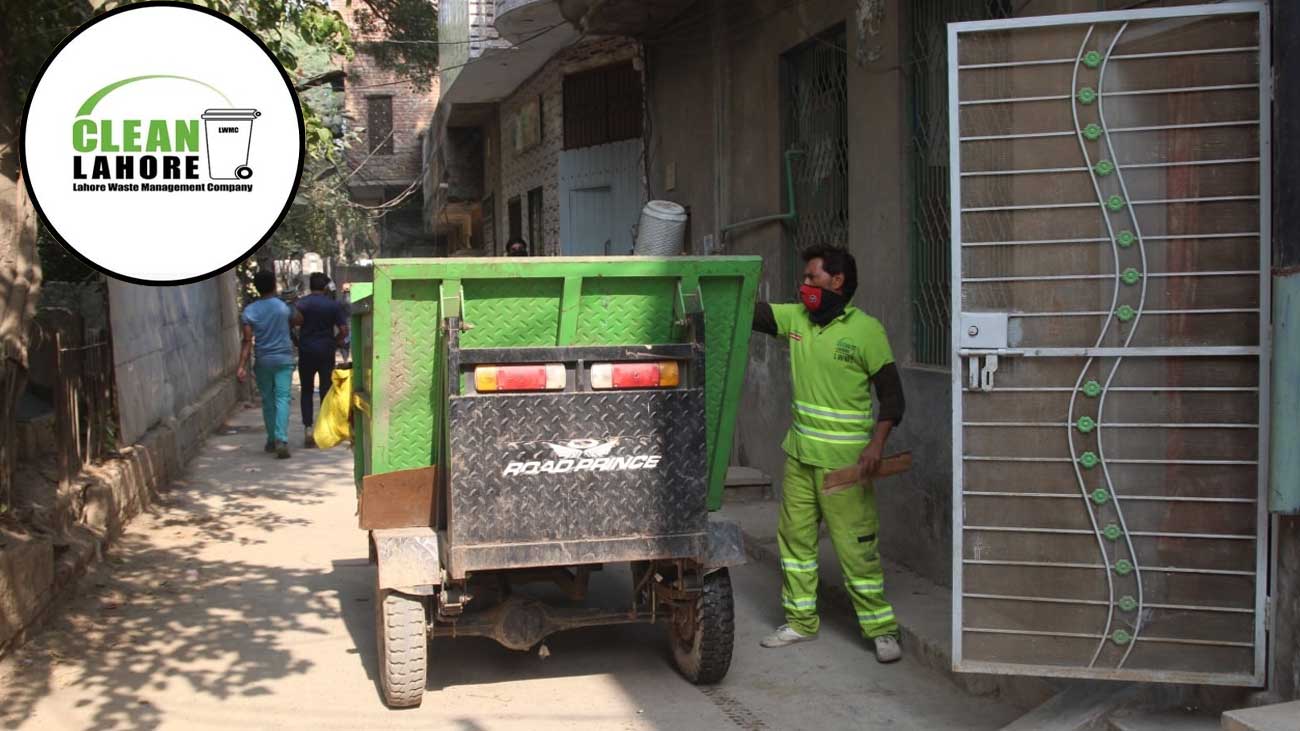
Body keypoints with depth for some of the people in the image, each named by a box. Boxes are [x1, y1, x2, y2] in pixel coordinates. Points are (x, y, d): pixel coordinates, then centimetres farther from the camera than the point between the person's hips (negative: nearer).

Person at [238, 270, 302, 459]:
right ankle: (281, 439, -21)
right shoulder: (284, 307, -5)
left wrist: (242, 366, -8)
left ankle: (272, 440, 21)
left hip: (262, 361, 1)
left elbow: (248, 342, -9)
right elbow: (299, 321, 15)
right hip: (283, 358, -1)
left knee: (267, 401, 13)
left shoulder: (249, 312, -4)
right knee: (282, 399, -6)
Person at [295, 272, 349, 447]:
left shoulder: (301, 304, -2)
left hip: (306, 352, 0)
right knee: (326, 391, 8)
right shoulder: (334, 305, -2)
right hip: (326, 352, 0)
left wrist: (298, 344, 8)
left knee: (306, 392, 10)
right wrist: (334, 344, 10)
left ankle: (308, 429, -1)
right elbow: (344, 330, -6)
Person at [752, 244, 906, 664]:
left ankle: (882, 629, 10)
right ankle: (801, 621, 25)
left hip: (845, 461, -6)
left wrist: (877, 444, -20)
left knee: (855, 546, -2)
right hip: (800, 454, 6)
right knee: (794, 537, 12)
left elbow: (891, 394, -8)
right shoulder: (796, 319, 6)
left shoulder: (866, 330, -9)